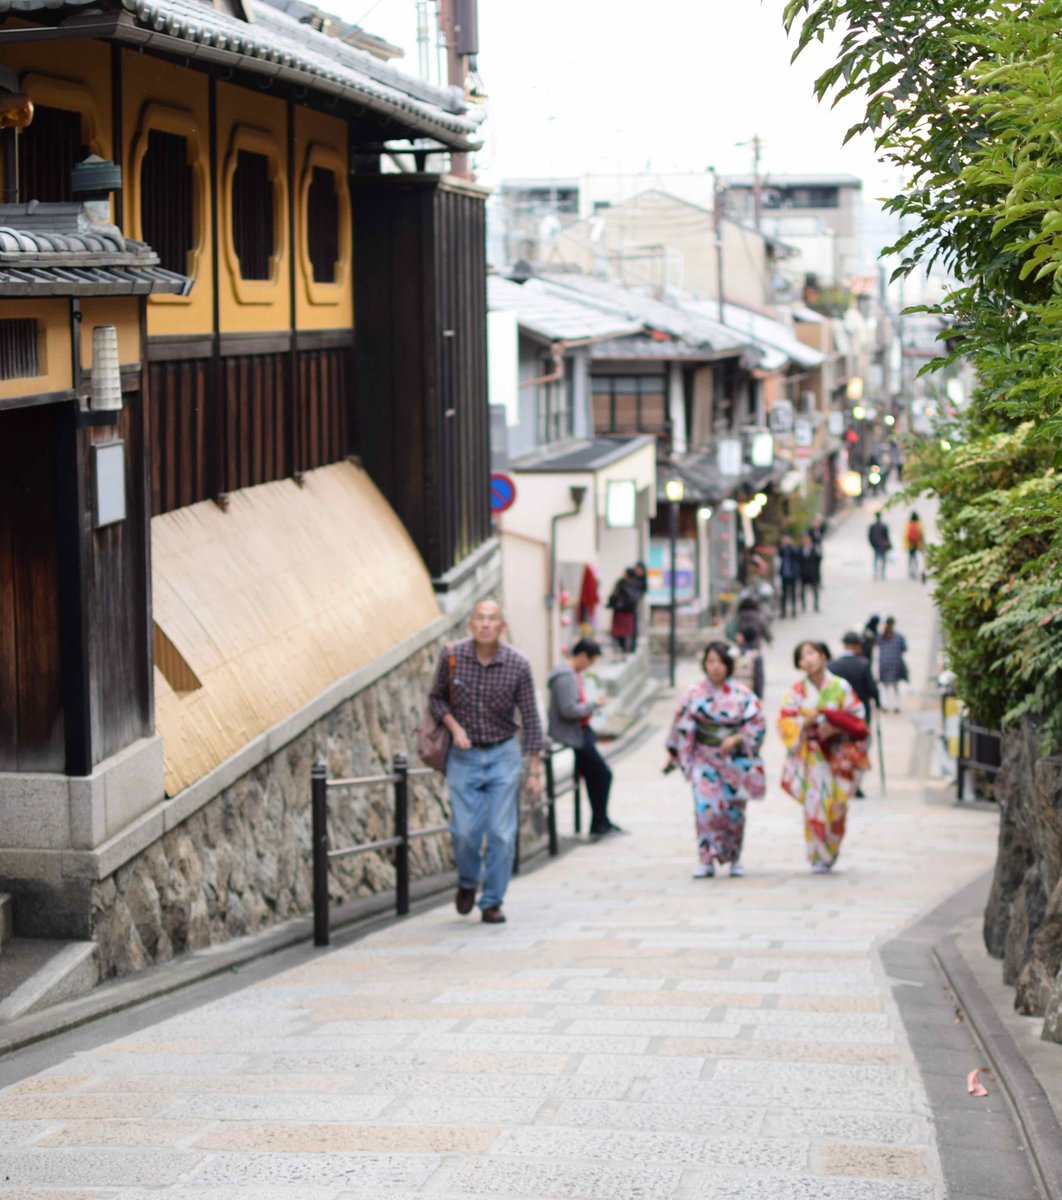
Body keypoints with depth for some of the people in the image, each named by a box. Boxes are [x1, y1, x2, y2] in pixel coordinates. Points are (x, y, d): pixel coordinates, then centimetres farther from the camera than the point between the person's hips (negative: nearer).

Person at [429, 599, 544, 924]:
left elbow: (530, 718, -4)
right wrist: (454, 727, -13)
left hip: (503, 755, 0)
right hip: (464, 755, 0)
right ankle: (467, 882, 24)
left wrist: (535, 771, -5)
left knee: (501, 832, -3)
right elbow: (436, 698, 6)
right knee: (465, 830, -6)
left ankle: (492, 902, 10)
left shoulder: (518, 664, -10)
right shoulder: (452, 656, -9)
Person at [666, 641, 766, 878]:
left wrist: (736, 739, -16)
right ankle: (707, 861, -13)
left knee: (734, 811, 7)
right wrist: (673, 754, 9)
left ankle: (734, 859, 25)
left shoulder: (742, 694, -2)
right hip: (705, 759, -1)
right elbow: (682, 725, 6)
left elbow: (757, 723, -2)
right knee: (706, 806, -16)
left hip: (735, 760, 1)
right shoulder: (695, 694, -1)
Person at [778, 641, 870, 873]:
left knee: (836, 805, 0)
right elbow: (784, 721, 1)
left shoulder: (841, 687, -1)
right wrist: (804, 722, -17)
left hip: (837, 755, 0)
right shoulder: (797, 690, 2)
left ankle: (832, 850, 23)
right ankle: (818, 857, 2)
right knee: (814, 804, -7)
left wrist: (835, 727, -16)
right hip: (810, 755, 0)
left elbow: (857, 717, -1)